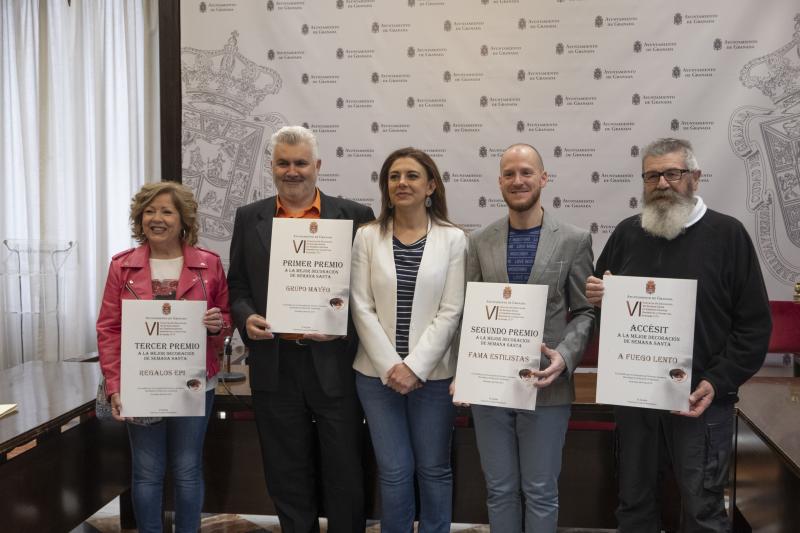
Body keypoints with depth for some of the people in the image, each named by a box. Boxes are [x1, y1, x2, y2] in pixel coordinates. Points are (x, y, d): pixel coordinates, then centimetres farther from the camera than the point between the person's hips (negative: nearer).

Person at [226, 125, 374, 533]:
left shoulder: (354, 216, -1)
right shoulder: (249, 219, 8)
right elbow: (237, 288, 11)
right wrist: (247, 318, -9)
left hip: (334, 365, -2)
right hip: (274, 366, 3)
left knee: (345, 476, 9)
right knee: (287, 481, 16)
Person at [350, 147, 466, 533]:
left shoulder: (453, 239, -2)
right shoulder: (368, 237, 1)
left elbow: (451, 311, -6)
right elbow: (362, 308, -2)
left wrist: (415, 366, -13)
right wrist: (390, 365, -10)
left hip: (433, 373, 0)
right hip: (378, 373, 1)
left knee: (434, 468, 12)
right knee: (394, 470, 8)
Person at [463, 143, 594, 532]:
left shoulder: (574, 241, -1)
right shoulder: (479, 242, 5)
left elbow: (585, 312, 0)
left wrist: (564, 356, -16)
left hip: (546, 385, -2)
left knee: (540, 491, 10)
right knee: (499, 489, 14)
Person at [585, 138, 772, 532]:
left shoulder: (727, 234, -5)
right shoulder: (627, 233, 7)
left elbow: (755, 323, -6)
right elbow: (599, 297, 18)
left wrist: (718, 382, -14)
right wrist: (597, 297, -6)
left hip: (700, 399, -3)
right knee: (633, 501, 16)